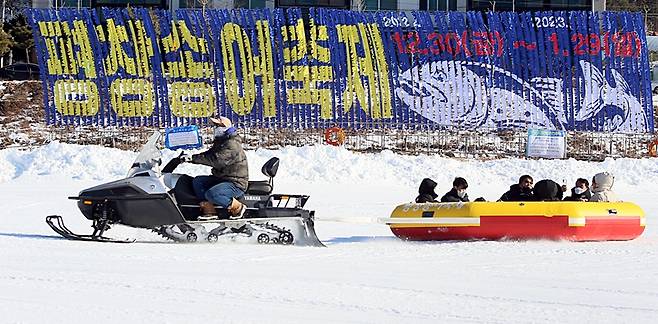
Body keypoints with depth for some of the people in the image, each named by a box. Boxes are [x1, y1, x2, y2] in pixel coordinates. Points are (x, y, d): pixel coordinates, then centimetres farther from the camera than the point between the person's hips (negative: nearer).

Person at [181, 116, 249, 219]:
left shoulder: (231, 145, -19)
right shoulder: (220, 142, 15)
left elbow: (215, 160, -29)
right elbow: (208, 155, 16)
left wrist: (193, 158, -28)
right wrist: (191, 158, -1)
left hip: (236, 183, -10)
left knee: (211, 194, -31)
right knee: (197, 181, -2)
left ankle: (238, 208, -10)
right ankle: (209, 211, -8)